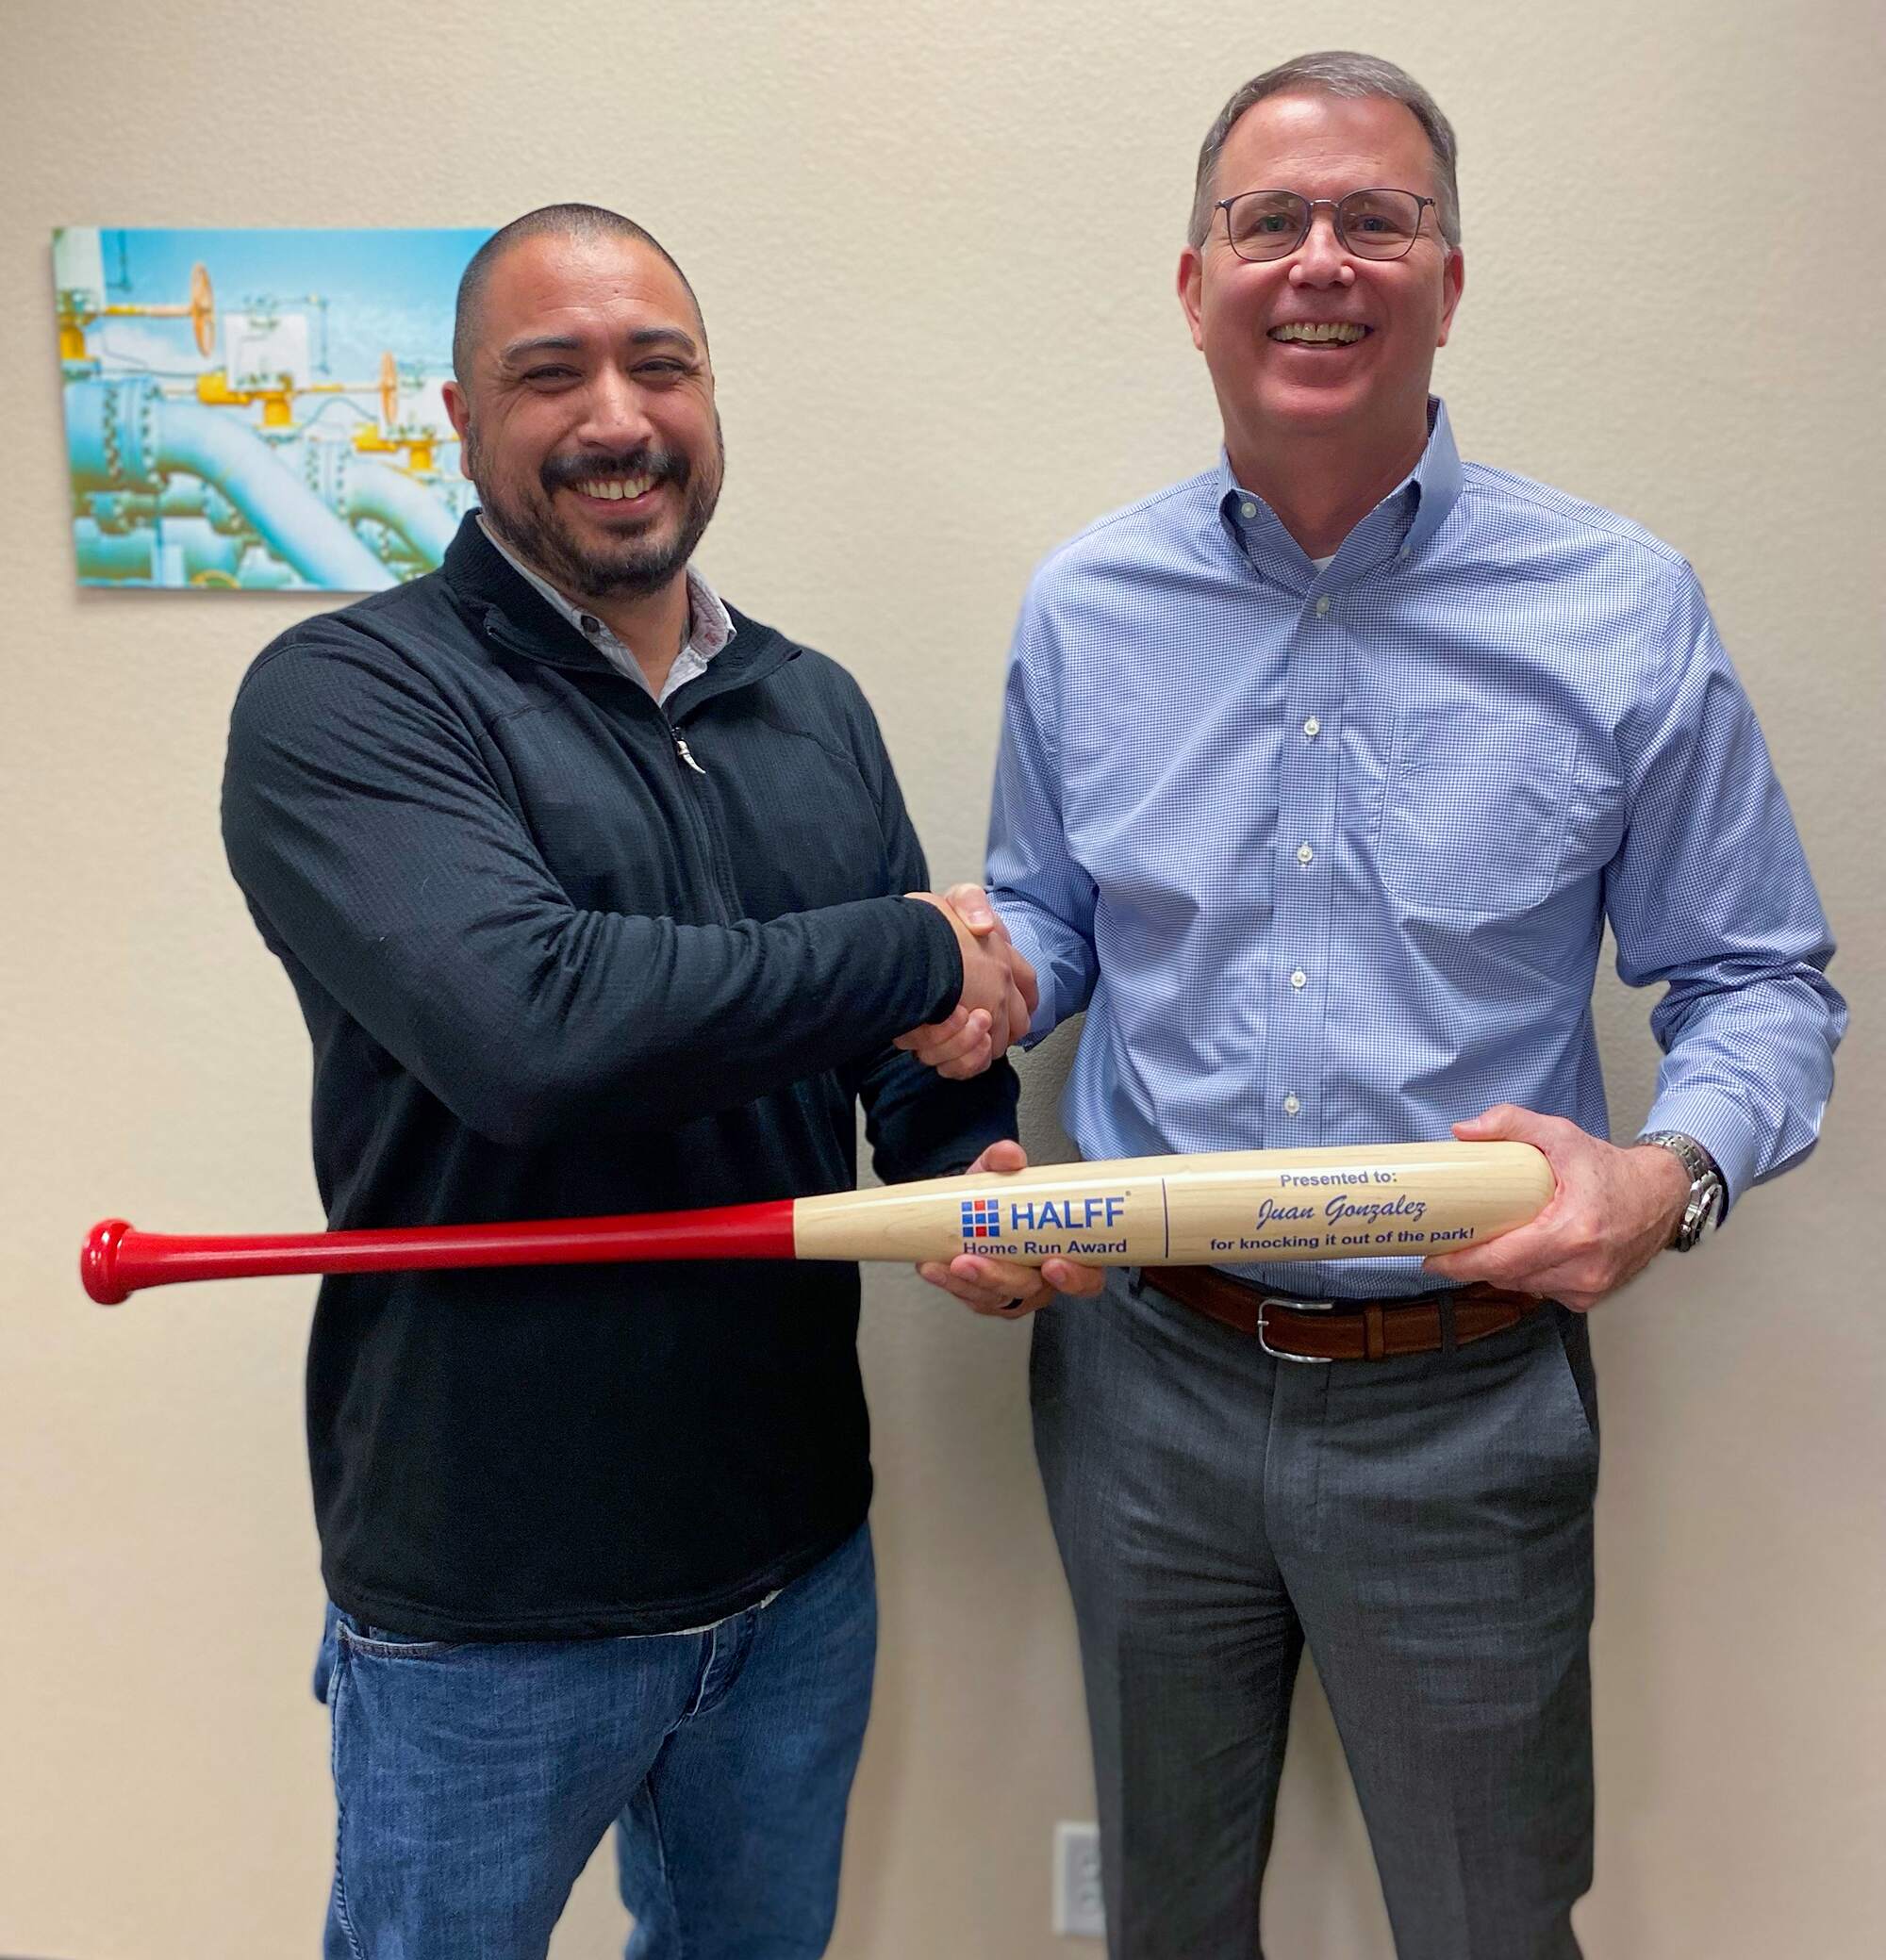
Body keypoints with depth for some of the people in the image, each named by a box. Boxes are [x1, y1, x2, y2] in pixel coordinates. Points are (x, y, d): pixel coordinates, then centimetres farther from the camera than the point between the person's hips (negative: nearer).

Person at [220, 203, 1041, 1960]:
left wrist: (979, 1169, -14)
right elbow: (534, 1024, -30)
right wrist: (912, 952, -19)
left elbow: (932, 1047, 9)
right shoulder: (343, 696, -13)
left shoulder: (818, 711, 6)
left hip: (801, 1562, 5)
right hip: (487, 1614, -5)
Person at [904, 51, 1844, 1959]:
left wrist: (1670, 1173, -21)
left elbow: (1757, 983, -1)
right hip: (1141, 1372, 3)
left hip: (1460, 1405, -2)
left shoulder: (1622, 614, -7)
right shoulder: (1081, 607, 1)